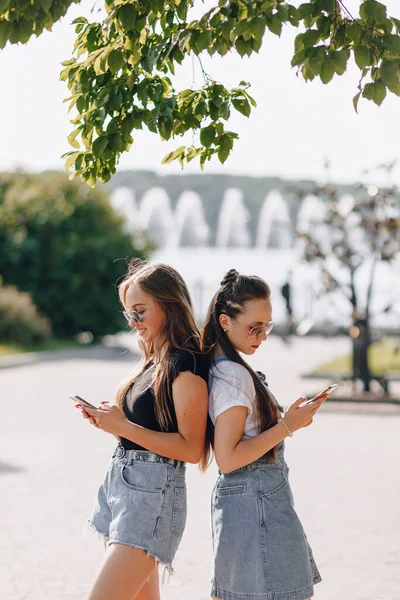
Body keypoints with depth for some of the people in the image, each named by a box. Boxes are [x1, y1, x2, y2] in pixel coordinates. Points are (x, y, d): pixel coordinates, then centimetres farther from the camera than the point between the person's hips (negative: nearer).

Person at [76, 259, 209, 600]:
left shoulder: (186, 365, -12)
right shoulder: (153, 362, 16)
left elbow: (191, 449, -17)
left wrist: (124, 427, -20)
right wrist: (109, 422, 4)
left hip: (153, 492, -10)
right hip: (120, 483, 10)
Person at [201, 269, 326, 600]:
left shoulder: (220, 367, 12)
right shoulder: (234, 375, -17)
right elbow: (228, 458, -21)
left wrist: (286, 419, 11)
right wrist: (287, 426, -17)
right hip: (258, 501, -10)